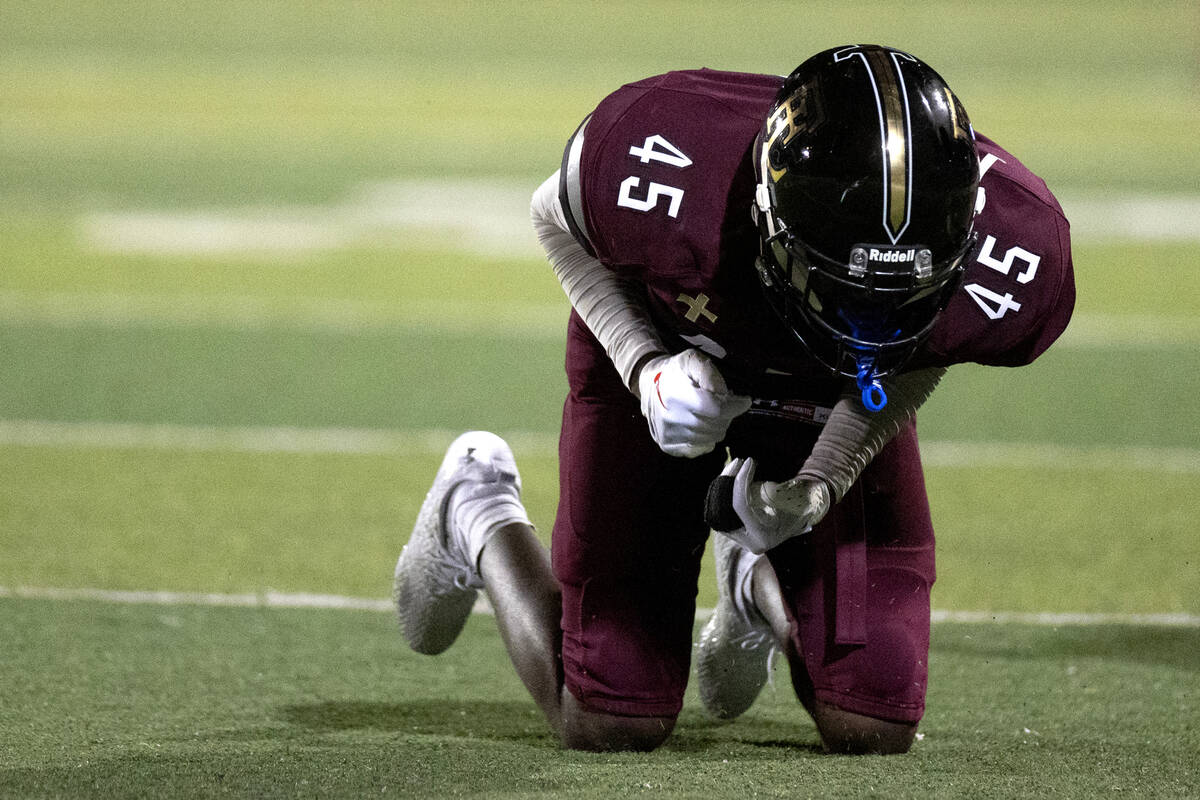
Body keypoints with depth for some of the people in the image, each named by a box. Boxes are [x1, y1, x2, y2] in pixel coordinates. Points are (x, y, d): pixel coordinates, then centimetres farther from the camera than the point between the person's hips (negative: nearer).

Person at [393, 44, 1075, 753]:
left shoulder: (1009, 264, -38)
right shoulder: (655, 163, -43)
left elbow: (911, 368, -11)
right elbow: (560, 221, -15)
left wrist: (820, 487, -24)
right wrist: (646, 367, -30)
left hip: (837, 420, 2)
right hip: (668, 362, -2)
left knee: (872, 730, -5)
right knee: (612, 722, 0)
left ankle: (758, 573, 29)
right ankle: (477, 512, 30)